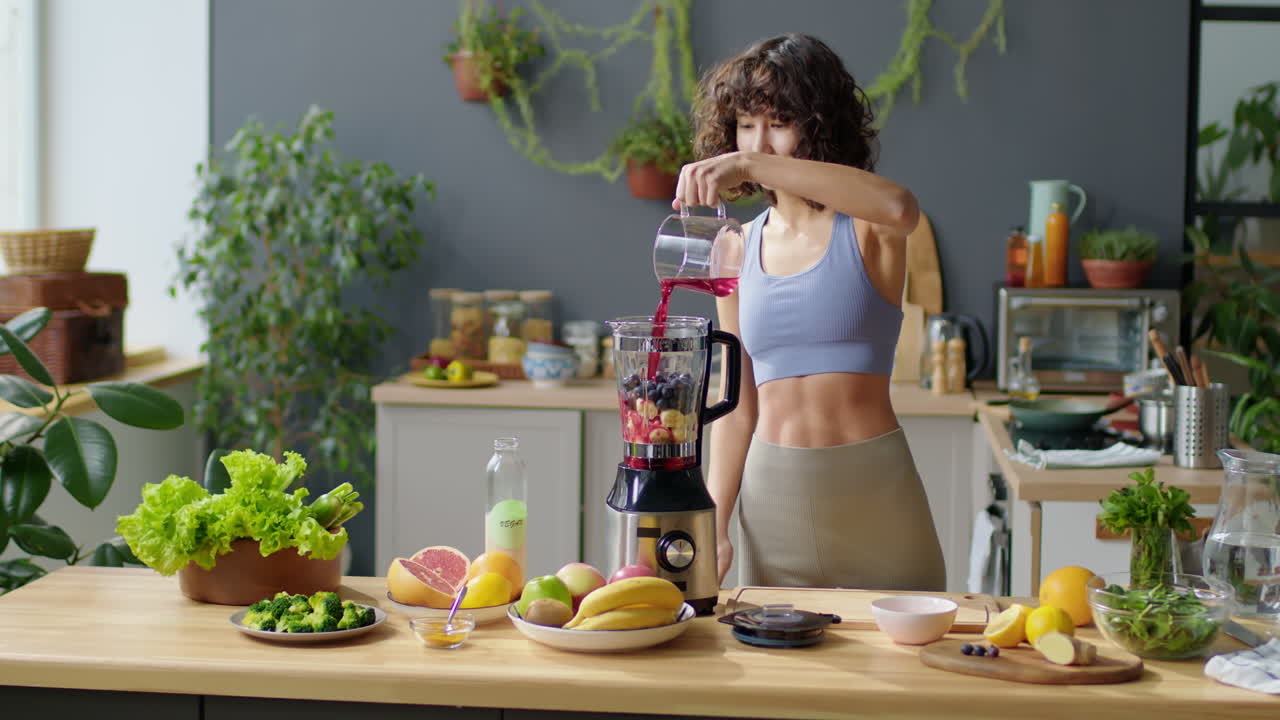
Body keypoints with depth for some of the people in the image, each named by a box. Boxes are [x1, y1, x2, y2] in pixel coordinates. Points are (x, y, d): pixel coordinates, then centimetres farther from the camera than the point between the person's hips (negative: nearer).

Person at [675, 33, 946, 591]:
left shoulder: (864, 228, -3)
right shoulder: (739, 248, 8)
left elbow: (900, 207, -31)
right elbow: (738, 405, 10)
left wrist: (751, 166, -33)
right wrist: (715, 526, 2)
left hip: (872, 485, -3)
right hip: (772, 489, 3)